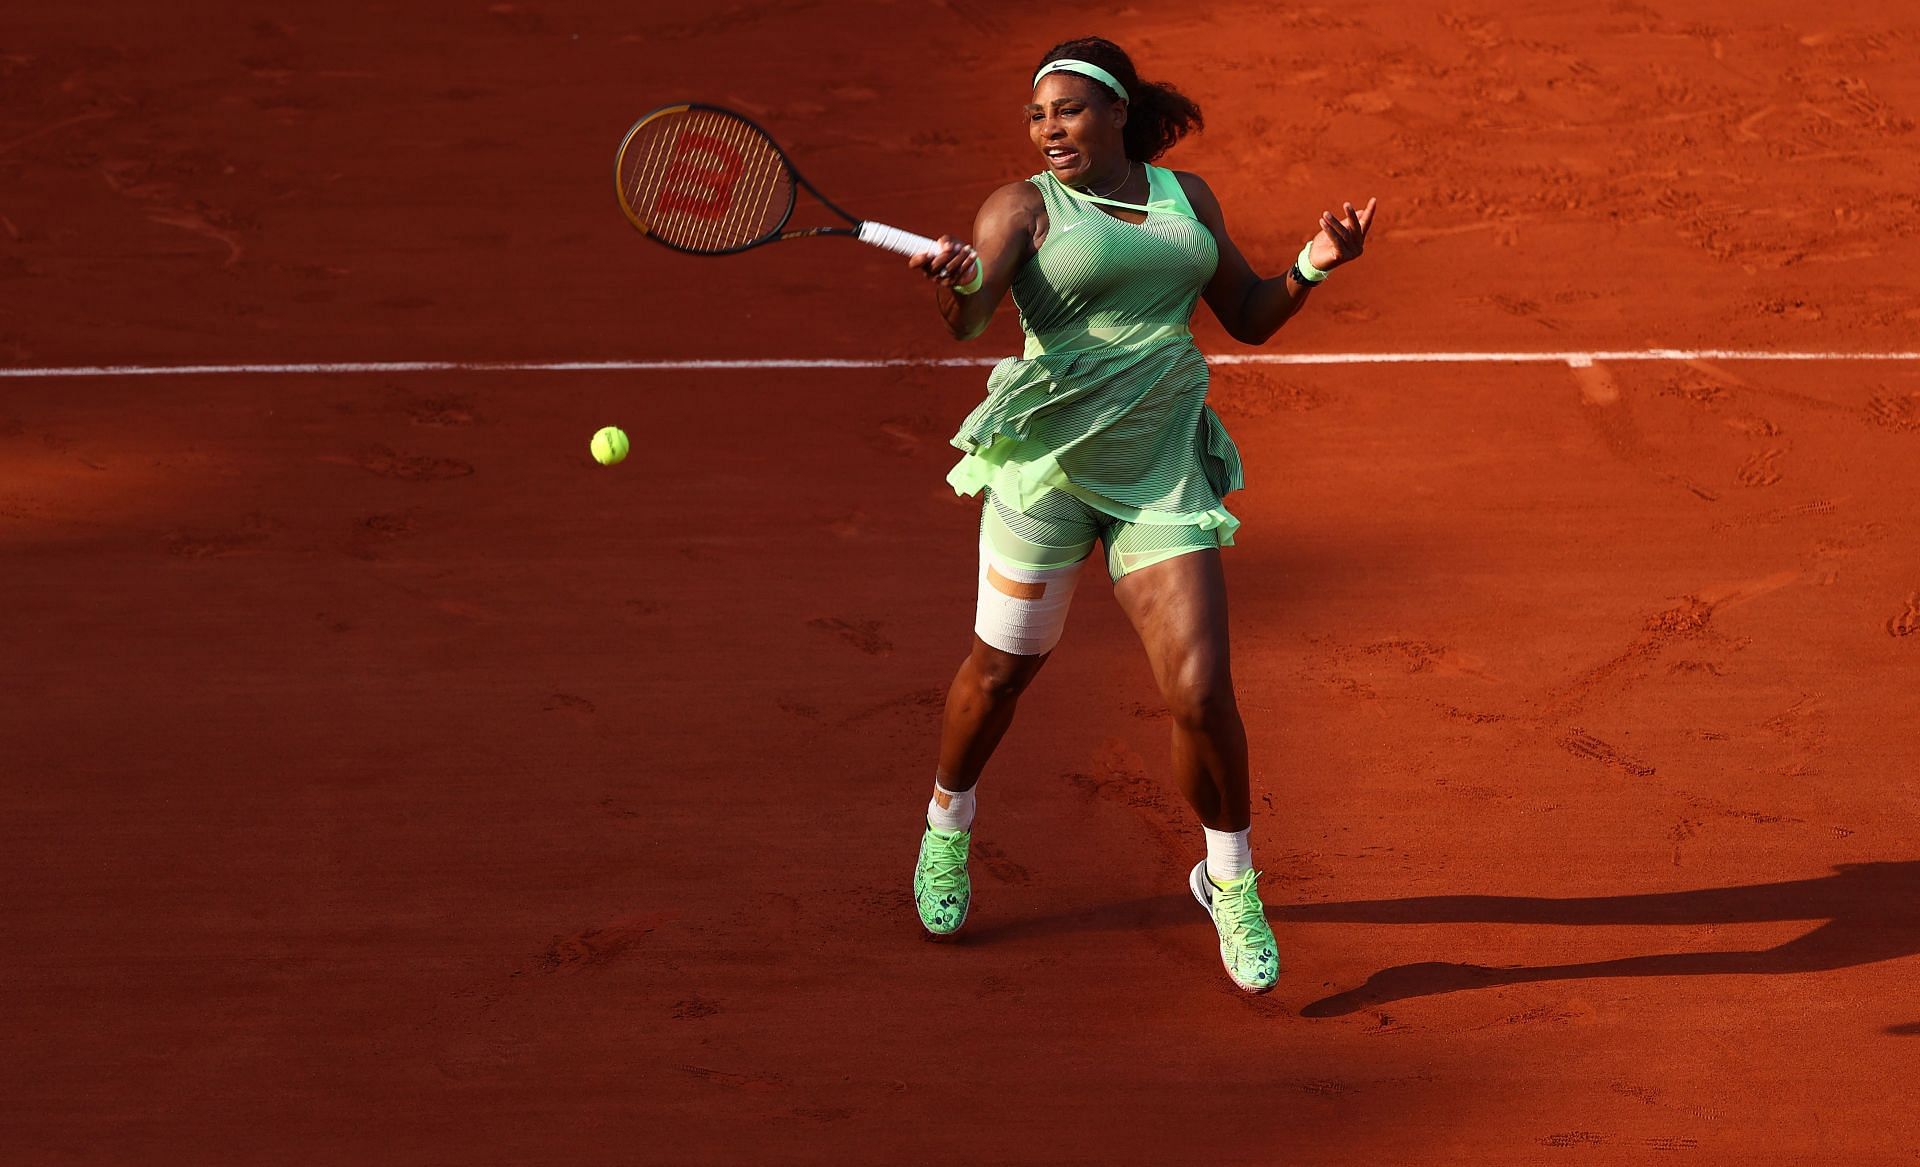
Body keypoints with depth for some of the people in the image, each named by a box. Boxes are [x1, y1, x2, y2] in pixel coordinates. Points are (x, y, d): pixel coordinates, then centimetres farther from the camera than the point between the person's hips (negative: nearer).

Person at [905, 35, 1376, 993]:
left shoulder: (1187, 196, 9)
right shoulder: (1024, 207, -4)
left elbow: (1248, 317, 16)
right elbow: (966, 318, -21)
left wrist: (1313, 265, -3)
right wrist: (953, 282, -44)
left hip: (1162, 472, 2)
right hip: (1047, 459, -2)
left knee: (1200, 692, -8)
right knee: (1001, 670, 11)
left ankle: (1230, 879, 14)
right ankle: (946, 827, 39)